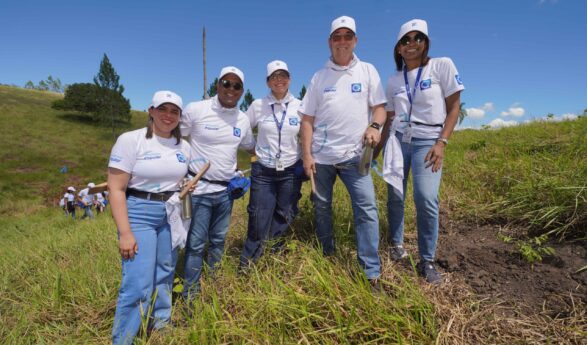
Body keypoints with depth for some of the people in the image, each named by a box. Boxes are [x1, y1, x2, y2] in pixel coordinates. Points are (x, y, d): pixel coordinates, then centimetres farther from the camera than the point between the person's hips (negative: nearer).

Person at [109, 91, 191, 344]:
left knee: (165, 274, 16)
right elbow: (116, 189, -13)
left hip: (172, 214, 5)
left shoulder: (184, 146, 6)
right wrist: (125, 232, -18)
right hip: (139, 214, -5)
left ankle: (161, 324, 37)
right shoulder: (130, 140, -10)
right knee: (138, 284, -7)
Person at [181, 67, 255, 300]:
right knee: (196, 243, 1)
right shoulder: (195, 110, -8)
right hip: (200, 189, -4)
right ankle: (190, 296, 17)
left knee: (218, 241, 16)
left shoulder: (243, 119, 6)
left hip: (226, 190, 5)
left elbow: (250, 147, 21)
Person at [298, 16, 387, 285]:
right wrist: (306, 154, -3)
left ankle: (372, 272, 0)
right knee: (321, 208, 12)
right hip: (321, 156, 2)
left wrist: (374, 126, -16)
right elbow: (307, 119, 4)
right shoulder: (319, 76, 7)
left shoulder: (367, 71, 7)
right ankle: (326, 258, 32)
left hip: (354, 154, -1)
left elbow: (379, 107, 6)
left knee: (367, 208, -9)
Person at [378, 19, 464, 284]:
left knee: (427, 199, -15)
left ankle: (427, 261, 1)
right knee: (395, 195, 2)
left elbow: (454, 107, -2)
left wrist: (442, 143, -11)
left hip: (428, 142, -3)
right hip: (397, 140, 3)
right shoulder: (393, 80, 10)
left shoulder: (442, 65, 0)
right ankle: (396, 244, 24)